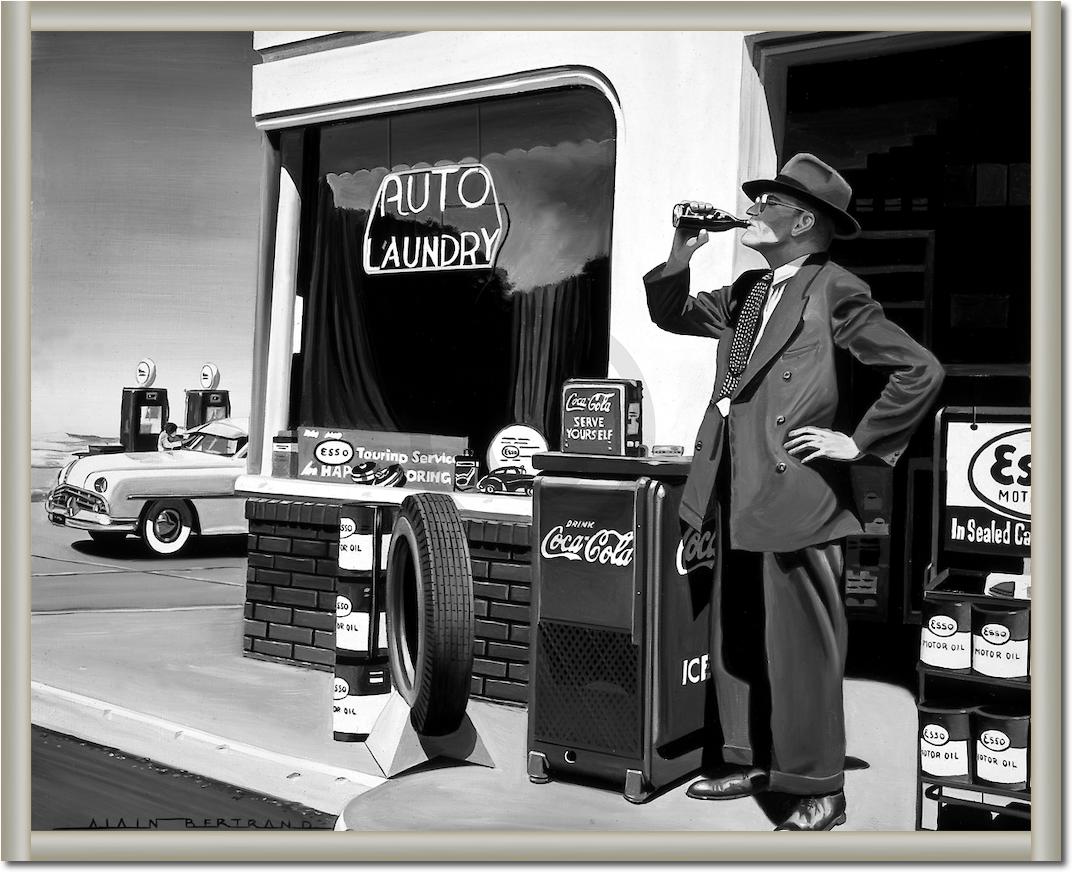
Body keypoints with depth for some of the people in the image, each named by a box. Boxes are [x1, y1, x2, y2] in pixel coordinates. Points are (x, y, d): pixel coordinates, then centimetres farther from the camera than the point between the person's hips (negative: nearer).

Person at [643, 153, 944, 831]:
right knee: (737, 641, 14)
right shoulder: (746, 292, 15)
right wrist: (681, 256, 9)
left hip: (798, 496, -8)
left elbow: (921, 371, -10)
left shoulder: (835, 291, -7)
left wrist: (858, 443, -9)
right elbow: (671, 316, 25)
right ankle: (754, 763, 28)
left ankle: (819, 789, 13)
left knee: (801, 647, -1)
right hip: (740, 497, 8)